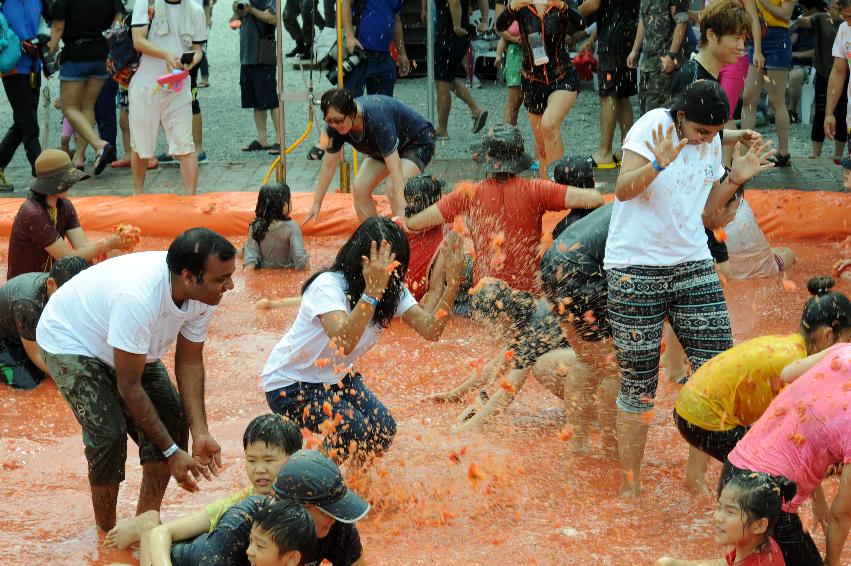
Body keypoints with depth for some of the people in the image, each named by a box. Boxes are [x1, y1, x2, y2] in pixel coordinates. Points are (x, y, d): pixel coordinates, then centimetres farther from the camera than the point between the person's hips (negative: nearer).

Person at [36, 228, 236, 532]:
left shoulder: (203, 294, -22)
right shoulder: (138, 298, -43)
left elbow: (189, 362, -11)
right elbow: (129, 387, -34)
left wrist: (200, 433, -21)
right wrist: (172, 452, -30)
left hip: (130, 345, 7)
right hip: (70, 342, -7)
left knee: (172, 418, -5)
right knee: (108, 433, -20)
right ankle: (107, 534, -1)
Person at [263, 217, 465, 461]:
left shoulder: (393, 289, -9)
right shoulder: (328, 285, -30)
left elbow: (431, 330, -21)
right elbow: (344, 342, -47)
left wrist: (452, 284, -34)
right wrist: (372, 290, -53)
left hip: (336, 377, 7)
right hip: (290, 383, -7)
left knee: (384, 431, -9)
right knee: (355, 432, -25)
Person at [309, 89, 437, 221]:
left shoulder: (376, 118, -40)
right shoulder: (335, 127, -20)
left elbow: (395, 168, -43)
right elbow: (328, 165, -7)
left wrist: (401, 209, -48)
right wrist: (316, 204, -5)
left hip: (418, 142, -7)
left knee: (393, 190, -28)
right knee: (359, 188, -7)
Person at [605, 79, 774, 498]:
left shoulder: (712, 144, 11)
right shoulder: (653, 126, -9)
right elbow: (623, 189, -20)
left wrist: (735, 180, 4)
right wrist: (659, 163, -36)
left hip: (692, 266, 6)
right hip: (636, 270, -6)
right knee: (638, 385, 0)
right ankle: (629, 488, 13)